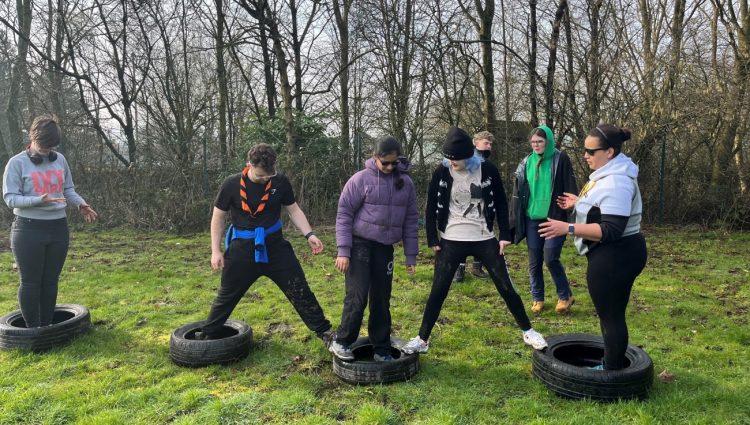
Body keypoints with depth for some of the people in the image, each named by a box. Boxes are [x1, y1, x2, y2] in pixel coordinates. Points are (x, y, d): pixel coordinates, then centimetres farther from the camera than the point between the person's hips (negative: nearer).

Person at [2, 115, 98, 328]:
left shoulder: (60, 160, 6)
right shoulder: (17, 163, -7)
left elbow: (68, 189, 13)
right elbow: (10, 197, -10)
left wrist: (81, 204, -7)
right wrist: (39, 200, -26)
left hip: (58, 228, 5)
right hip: (29, 230, -4)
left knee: (51, 280, 13)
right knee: (31, 282, 4)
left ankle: (47, 327, 24)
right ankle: (33, 329, 15)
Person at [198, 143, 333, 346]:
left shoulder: (280, 182, -9)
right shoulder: (231, 184, -12)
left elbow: (294, 210, 4)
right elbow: (218, 218, -2)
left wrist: (309, 235, -9)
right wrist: (216, 251, -4)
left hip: (275, 247, 1)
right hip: (242, 249, -1)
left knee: (300, 291, 1)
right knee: (226, 296, 13)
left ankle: (324, 331, 13)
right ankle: (207, 335, 34)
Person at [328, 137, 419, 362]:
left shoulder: (406, 182, 4)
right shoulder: (361, 179, -8)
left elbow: (410, 220, 9)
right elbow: (344, 214, -7)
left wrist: (411, 255, 7)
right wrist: (343, 250, -14)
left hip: (385, 248, 4)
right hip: (360, 244, -4)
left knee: (382, 300, 8)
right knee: (357, 296, -8)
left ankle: (382, 349, 20)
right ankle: (341, 342, 11)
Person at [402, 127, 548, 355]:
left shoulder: (487, 170, -7)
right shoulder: (441, 173, -7)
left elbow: (500, 203, 3)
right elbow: (431, 208, 1)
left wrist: (505, 235, 0)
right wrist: (432, 239, -2)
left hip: (485, 240, 0)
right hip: (451, 241, 0)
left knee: (506, 287, 6)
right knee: (438, 291, 0)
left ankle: (527, 331, 24)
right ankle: (422, 339, 12)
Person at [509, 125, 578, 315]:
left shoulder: (560, 160, -4)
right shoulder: (526, 163, 7)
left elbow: (570, 190, -6)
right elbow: (517, 193, 10)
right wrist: (514, 220, 7)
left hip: (555, 218, -4)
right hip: (532, 219, 4)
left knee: (551, 259, -8)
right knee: (534, 262, 7)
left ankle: (565, 296, 13)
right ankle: (537, 298, 22)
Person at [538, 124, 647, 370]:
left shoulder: (616, 182, -25)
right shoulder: (609, 174, 10)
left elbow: (611, 230, -30)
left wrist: (568, 229, -32)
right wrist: (579, 203, 19)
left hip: (614, 257, -11)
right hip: (613, 255, 11)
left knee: (611, 315, 3)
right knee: (610, 312, 21)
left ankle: (613, 371, 18)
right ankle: (610, 363, 35)